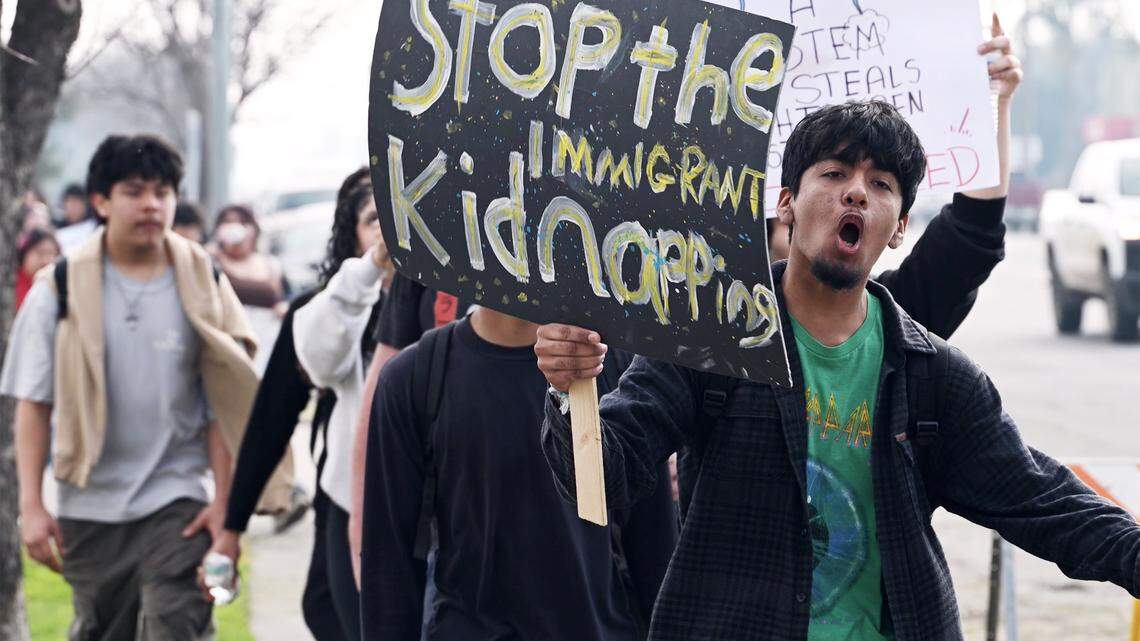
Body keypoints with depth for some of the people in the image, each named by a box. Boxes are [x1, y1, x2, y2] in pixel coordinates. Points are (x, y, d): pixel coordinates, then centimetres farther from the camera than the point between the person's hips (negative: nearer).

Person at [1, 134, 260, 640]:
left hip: (177, 502, -1)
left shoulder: (202, 287, 1)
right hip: (89, 504, 1)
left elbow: (221, 405, 1)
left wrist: (224, 501, -5)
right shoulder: (61, 289, 0)